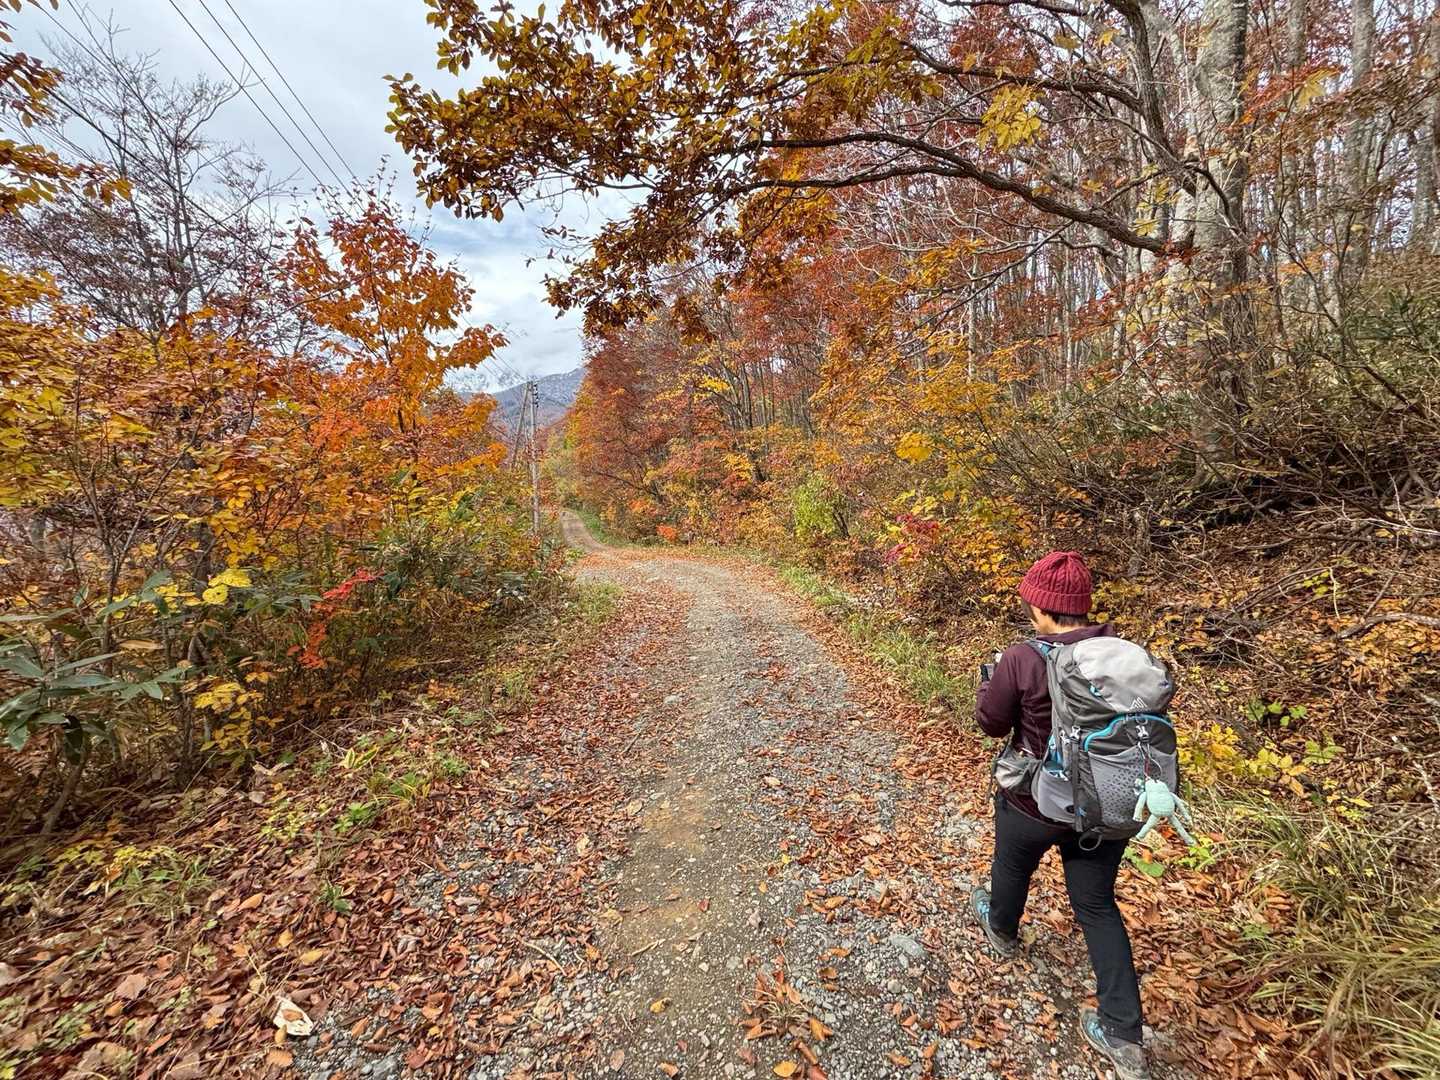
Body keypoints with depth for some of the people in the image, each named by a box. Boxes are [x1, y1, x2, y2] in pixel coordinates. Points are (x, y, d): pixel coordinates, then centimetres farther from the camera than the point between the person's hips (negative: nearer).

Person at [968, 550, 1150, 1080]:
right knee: (1097, 905, 20)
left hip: (1034, 802, -3)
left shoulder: (1021, 660, -27)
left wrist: (990, 678, 4)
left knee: (1012, 867, 28)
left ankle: (1002, 929, 57)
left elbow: (991, 723, -13)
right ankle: (1122, 1032, 25)